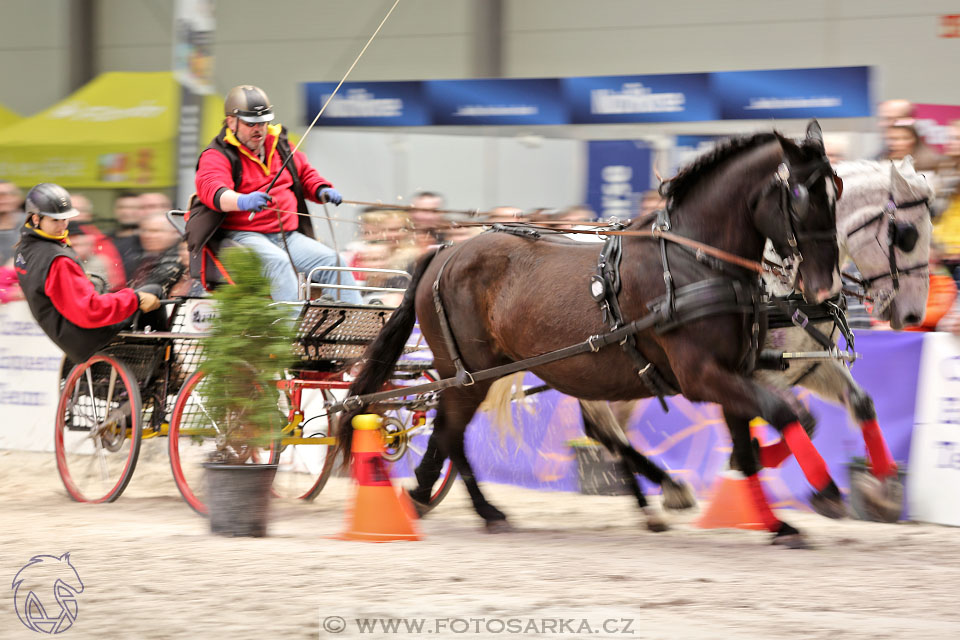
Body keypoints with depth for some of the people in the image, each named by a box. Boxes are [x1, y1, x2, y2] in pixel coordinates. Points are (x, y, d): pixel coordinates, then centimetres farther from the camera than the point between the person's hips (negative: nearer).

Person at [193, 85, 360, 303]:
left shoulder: (279, 146, 18)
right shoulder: (217, 156, -4)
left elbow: (305, 174, 29)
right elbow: (211, 189, -24)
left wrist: (322, 191, 5)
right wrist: (242, 201, -46)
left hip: (289, 236, 7)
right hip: (242, 234, -7)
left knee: (333, 261, -11)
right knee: (278, 261, -36)